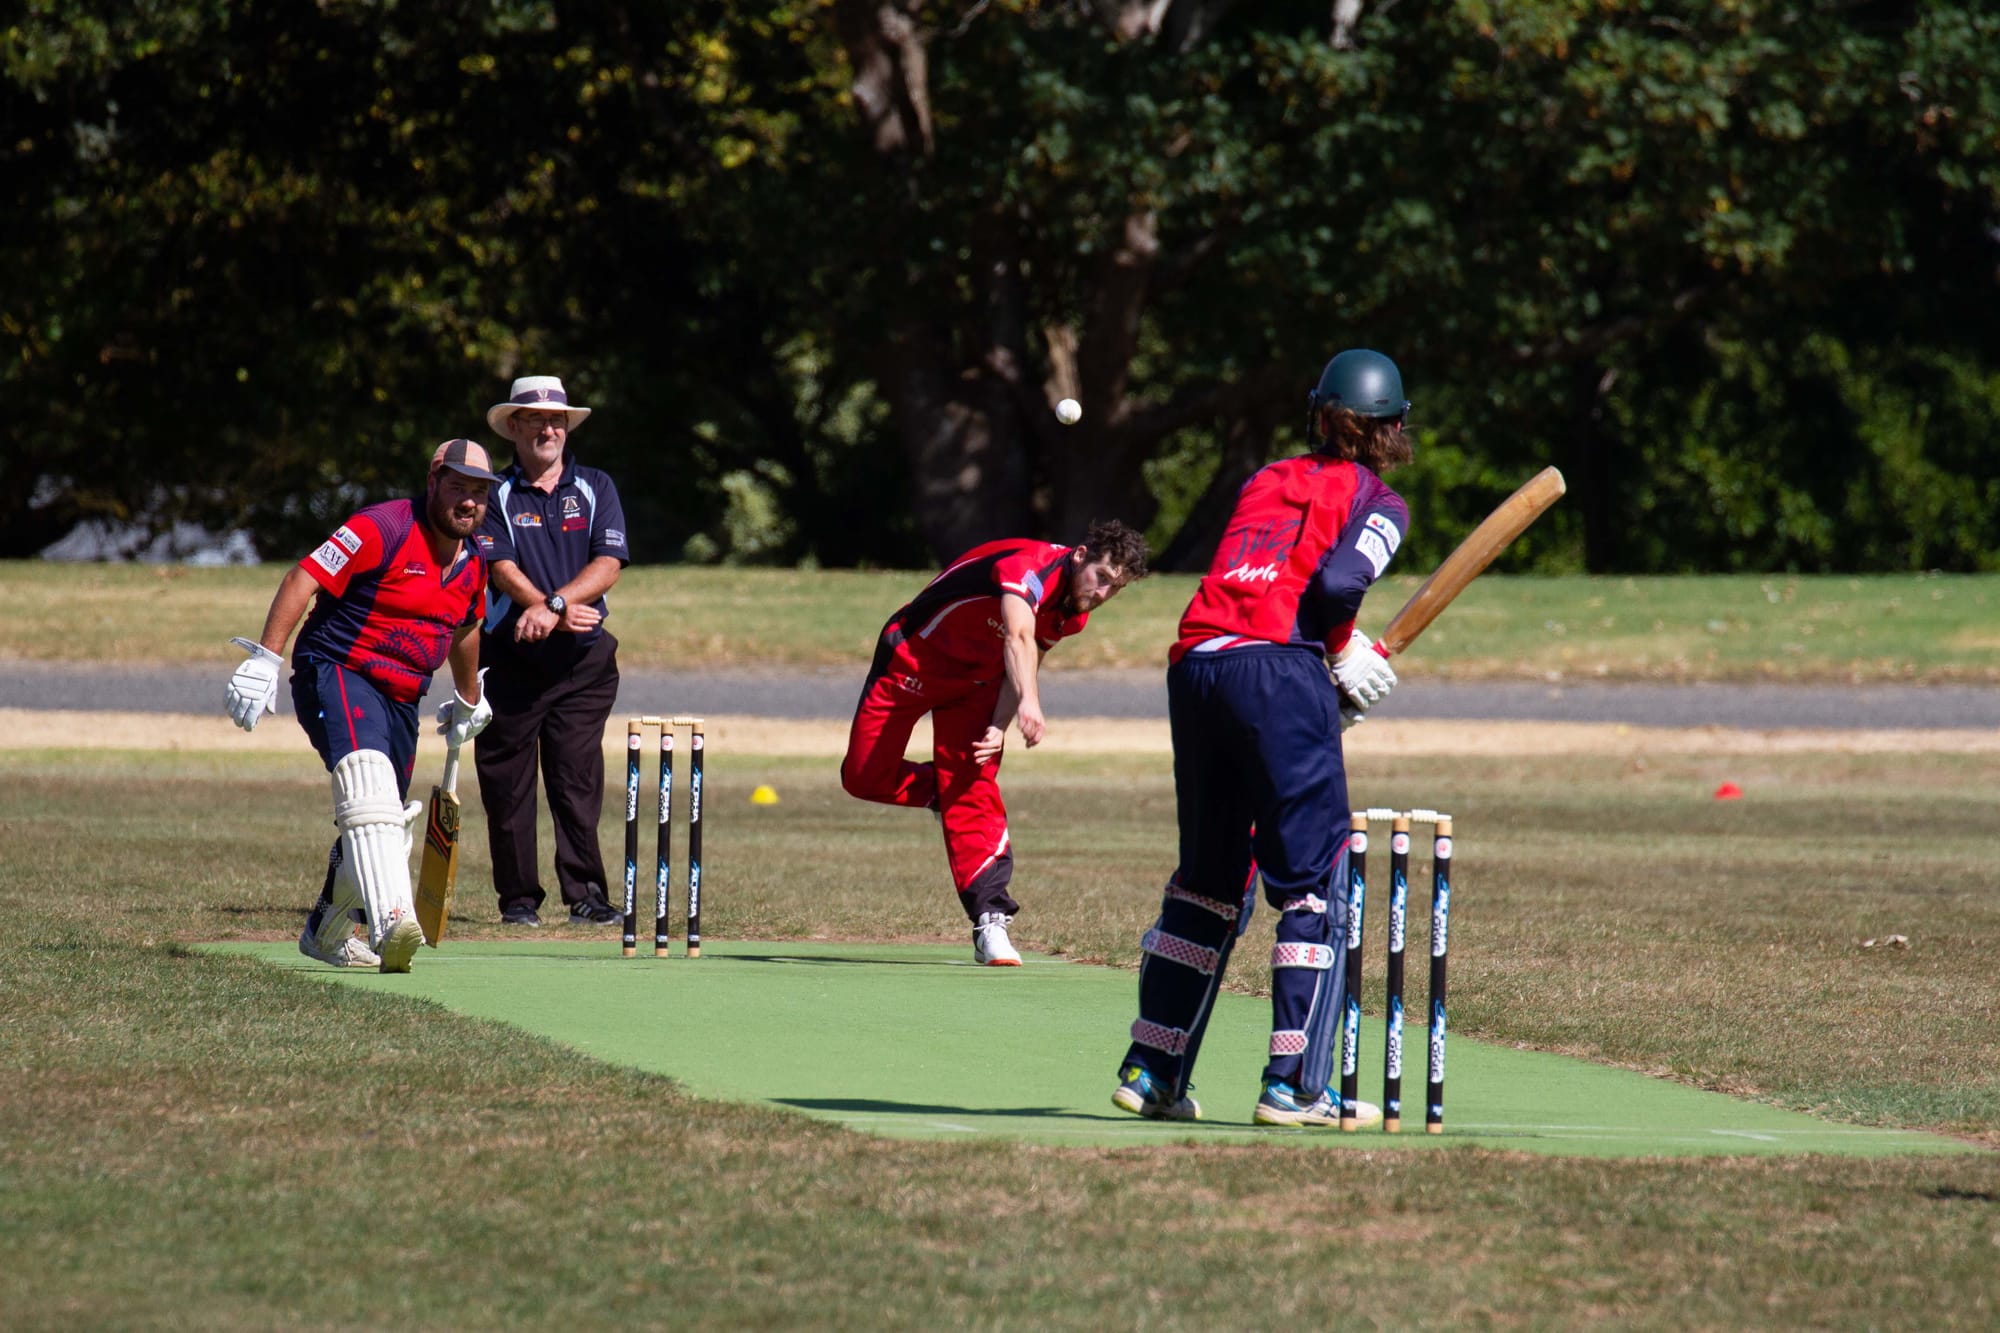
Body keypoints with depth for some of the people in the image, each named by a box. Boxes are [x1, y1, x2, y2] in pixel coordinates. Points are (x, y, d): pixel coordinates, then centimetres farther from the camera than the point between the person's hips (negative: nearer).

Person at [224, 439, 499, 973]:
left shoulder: (473, 559, 11)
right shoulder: (384, 529, -14)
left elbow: (463, 628, 31)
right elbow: (303, 579, -19)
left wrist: (469, 699, 43)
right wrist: (265, 660, -28)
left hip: (401, 700, 8)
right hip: (337, 673, -8)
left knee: (387, 829, 16)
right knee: (370, 789, -32)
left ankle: (326, 933, 39)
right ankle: (391, 923, -51)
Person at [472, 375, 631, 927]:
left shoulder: (595, 489, 11)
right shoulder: (495, 494, 6)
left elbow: (608, 565, -2)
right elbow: (501, 568, -7)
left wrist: (553, 605, -18)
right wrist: (558, 610, -21)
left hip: (584, 659, 0)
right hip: (512, 658, 0)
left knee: (579, 778, -7)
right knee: (507, 782, -1)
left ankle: (586, 894, -7)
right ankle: (518, 897, 6)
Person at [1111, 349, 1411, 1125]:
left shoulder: (1264, 483, 25)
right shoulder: (1376, 502, 9)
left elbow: (1243, 582, 14)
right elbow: (1336, 583, -9)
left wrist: (1338, 655, 9)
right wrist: (1346, 656, 9)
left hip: (1194, 667, 6)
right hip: (1279, 673, -6)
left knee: (1207, 880, 18)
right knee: (1315, 885, 1)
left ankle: (1150, 1070, 18)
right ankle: (1293, 1084, -6)